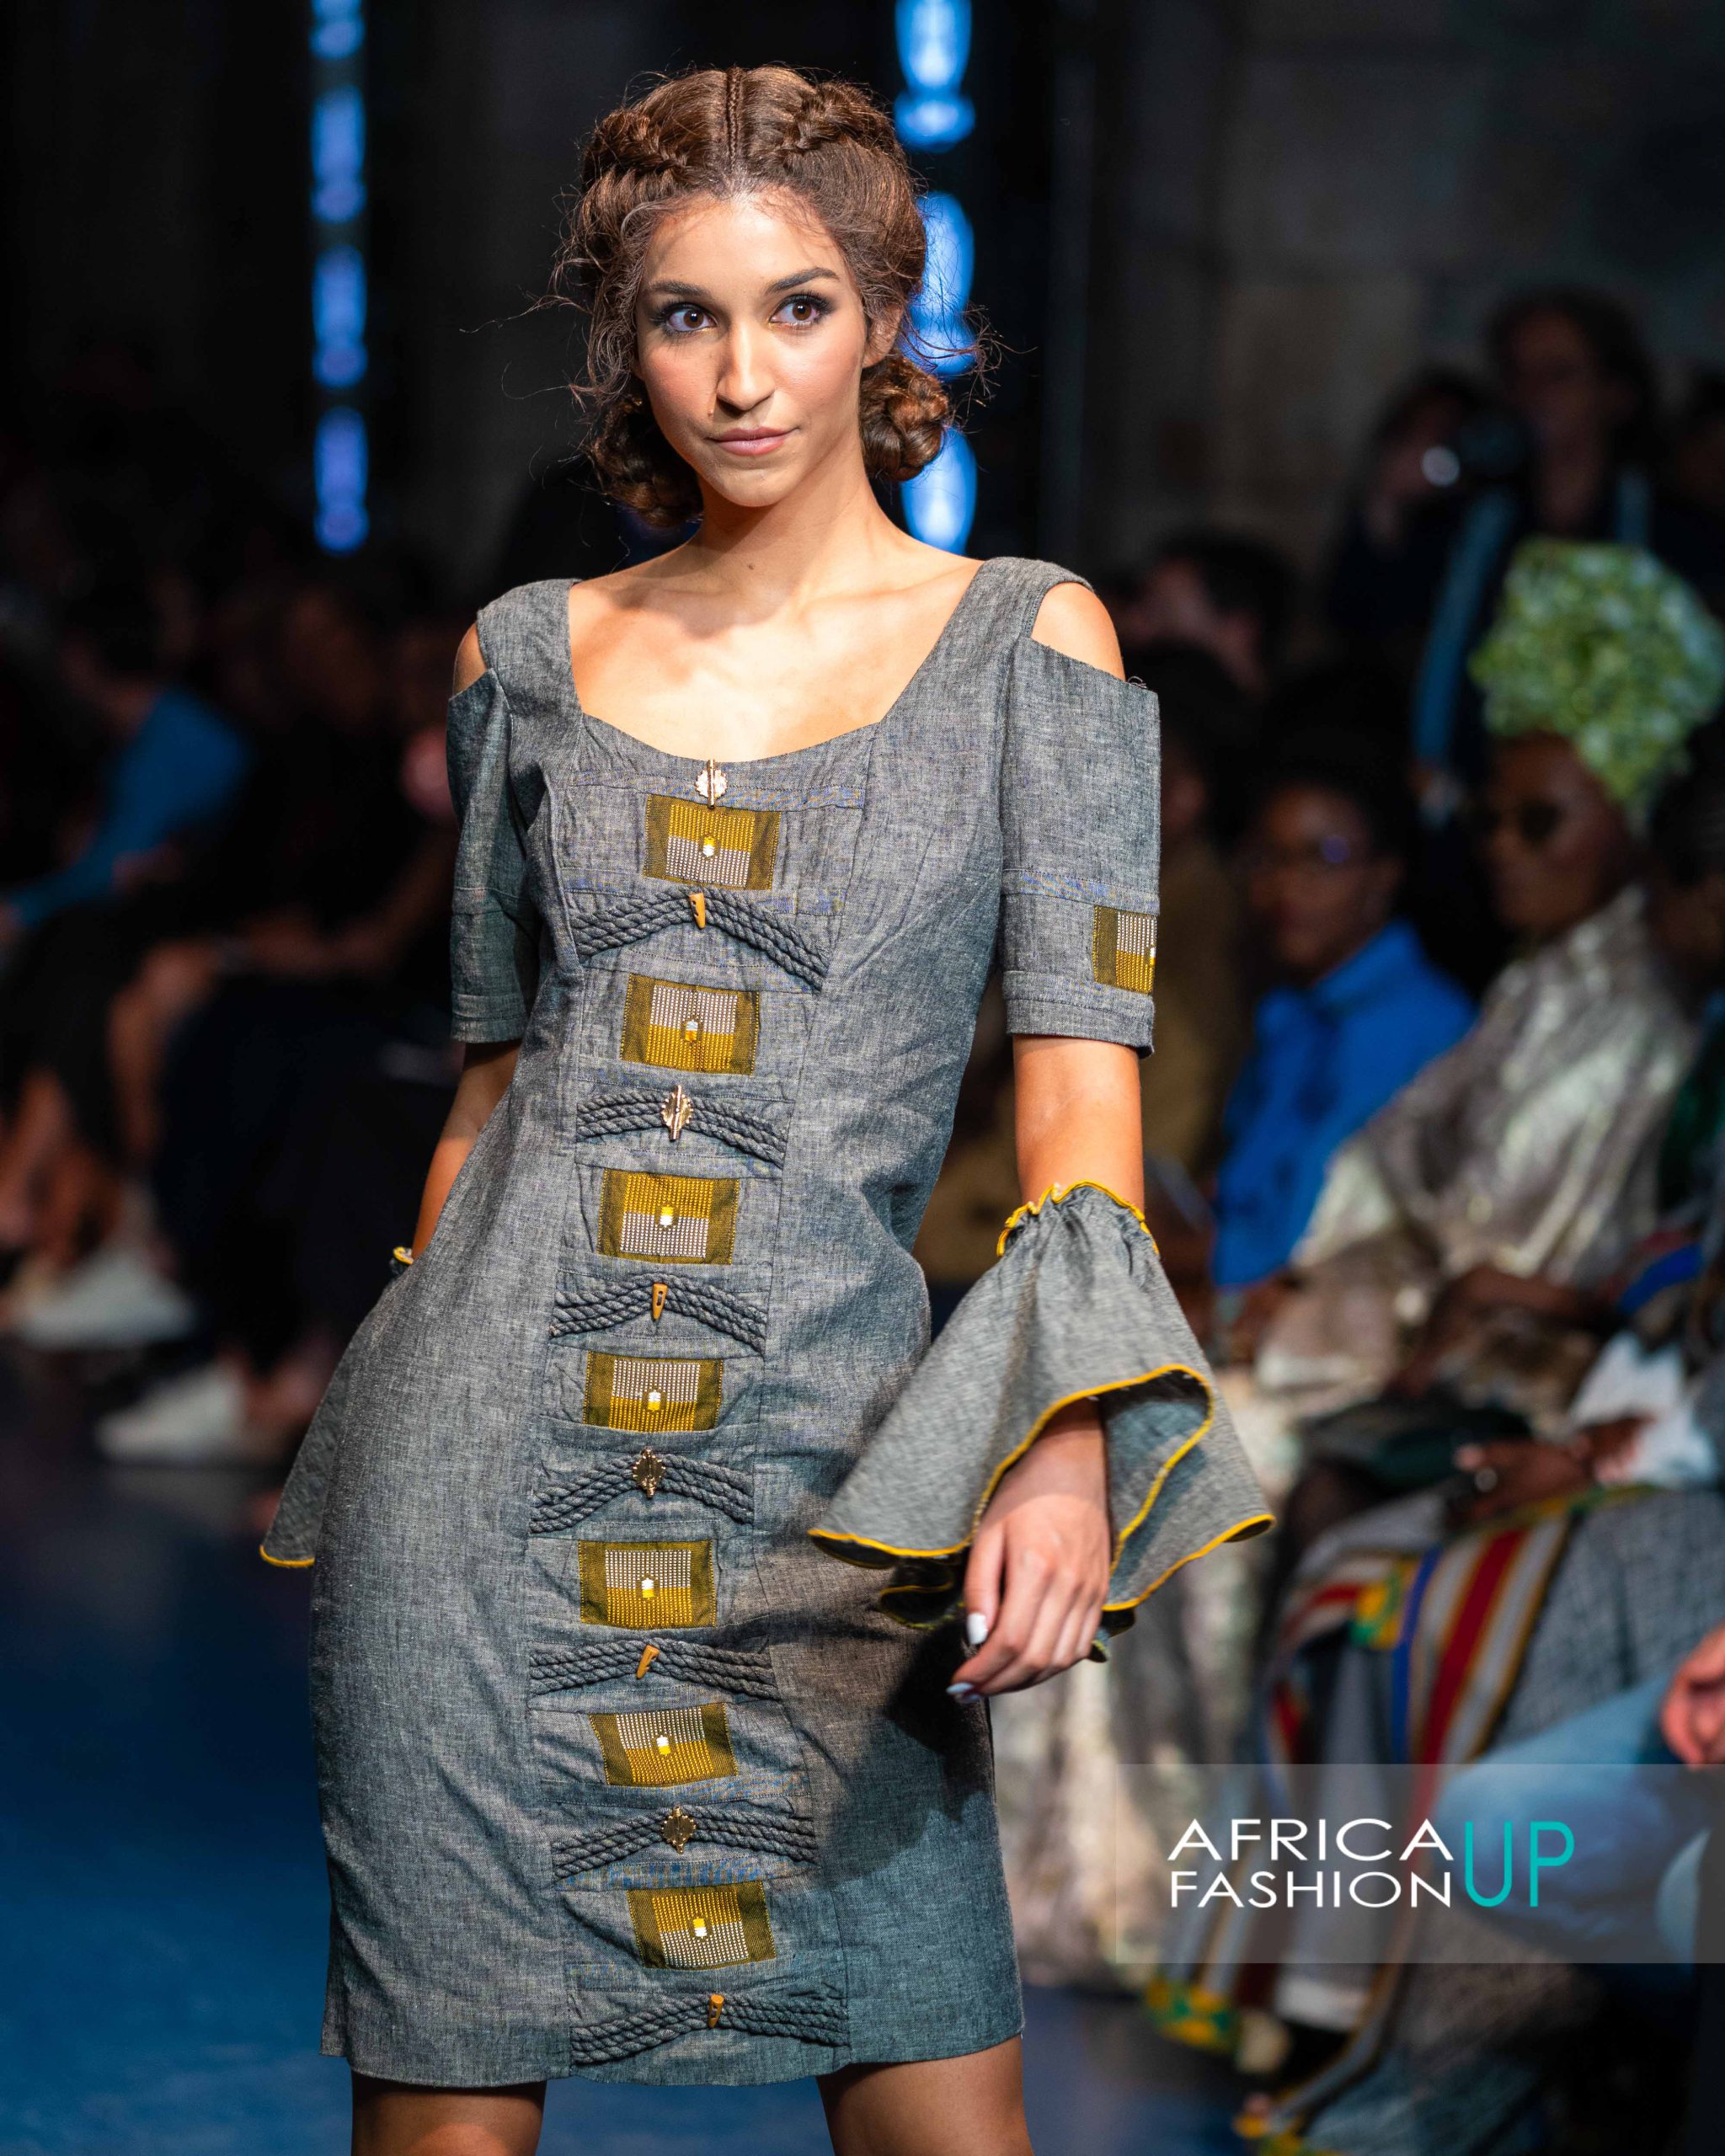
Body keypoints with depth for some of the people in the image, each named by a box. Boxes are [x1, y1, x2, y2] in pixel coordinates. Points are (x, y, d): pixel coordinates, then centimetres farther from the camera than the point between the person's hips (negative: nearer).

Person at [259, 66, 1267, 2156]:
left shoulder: (1024, 638, 3)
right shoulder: (533, 655, 10)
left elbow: (1082, 1051, -5)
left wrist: (1071, 1437, -18)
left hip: (827, 1464, -2)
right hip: (491, 1450, 2)